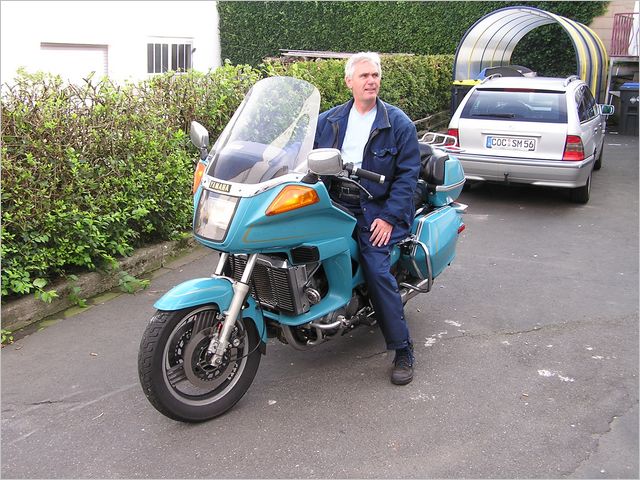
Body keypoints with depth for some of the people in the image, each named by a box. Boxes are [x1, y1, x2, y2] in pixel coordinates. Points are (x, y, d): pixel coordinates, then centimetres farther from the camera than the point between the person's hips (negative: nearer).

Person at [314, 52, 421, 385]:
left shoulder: (398, 123, 3)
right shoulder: (328, 120, 15)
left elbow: (408, 173, -2)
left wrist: (389, 217, -12)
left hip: (375, 208, -4)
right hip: (333, 202, 4)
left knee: (376, 270, -19)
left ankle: (403, 350, -9)